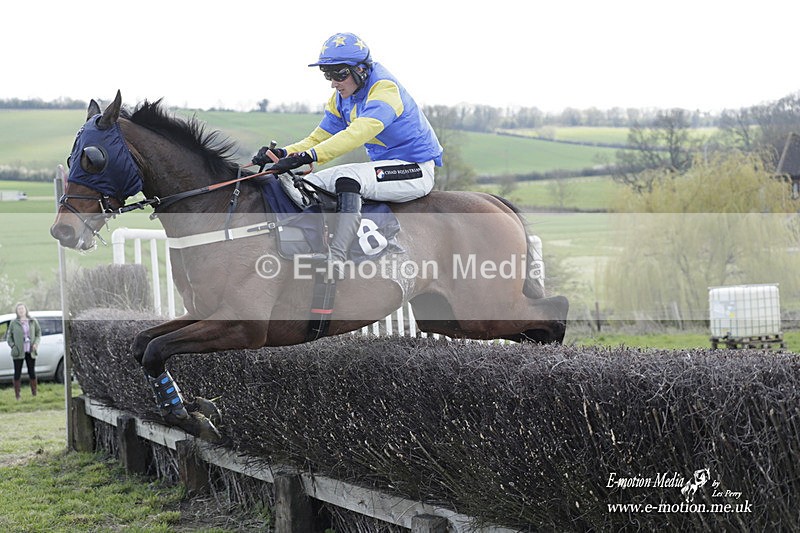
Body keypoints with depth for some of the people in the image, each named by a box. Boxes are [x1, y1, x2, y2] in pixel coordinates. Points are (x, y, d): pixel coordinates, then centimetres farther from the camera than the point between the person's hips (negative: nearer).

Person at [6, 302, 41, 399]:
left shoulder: (33, 321, 6)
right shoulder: (14, 323, 2)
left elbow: (38, 333, 11)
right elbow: (8, 336, 6)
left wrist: (36, 343, -5)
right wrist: (13, 346, -8)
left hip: (30, 351, 1)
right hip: (18, 352, -1)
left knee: (32, 373, 6)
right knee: (17, 373, -1)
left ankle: (34, 394, 15)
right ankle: (17, 396, 2)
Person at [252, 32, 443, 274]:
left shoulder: (385, 89, -21)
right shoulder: (340, 99, 6)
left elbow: (357, 134, -35)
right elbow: (317, 139, 7)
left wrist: (309, 156, -44)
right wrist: (283, 153, -14)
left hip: (414, 170, -9)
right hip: (383, 166, 9)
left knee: (347, 178, -33)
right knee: (312, 183, 1)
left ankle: (336, 257, -44)